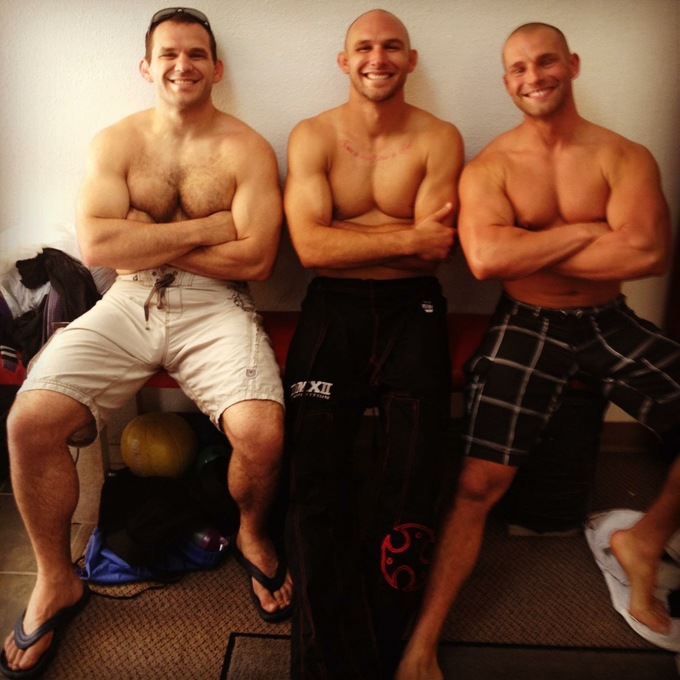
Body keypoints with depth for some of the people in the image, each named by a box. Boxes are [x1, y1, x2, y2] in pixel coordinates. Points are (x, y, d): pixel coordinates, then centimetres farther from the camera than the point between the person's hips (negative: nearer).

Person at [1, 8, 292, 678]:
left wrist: (145, 236, -7)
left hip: (214, 307, -2)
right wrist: (207, 228, -9)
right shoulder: (115, 142, 10)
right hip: (127, 304, 3)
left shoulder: (246, 149, 4)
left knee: (262, 433, -27)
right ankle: (55, 583, 9)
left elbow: (255, 259, -9)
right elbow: (96, 246, -6)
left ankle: (252, 535, 11)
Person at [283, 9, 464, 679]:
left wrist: (343, 231, -7)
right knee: (313, 473, -16)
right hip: (333, 305, 1)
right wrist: (406, 237, -8)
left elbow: (436, 249, -6)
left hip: (410, 306, 0)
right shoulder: (312, 136, 7)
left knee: (409, 485, -16)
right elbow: (310, 246, -8)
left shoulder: (439, 139, 7)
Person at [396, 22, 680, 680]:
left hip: (609, 322, 3)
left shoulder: (625, 156, 3)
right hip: (526, 327, -2)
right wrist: (585, 231, -10)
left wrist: (527, 250, -12)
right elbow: (485, 257, -20)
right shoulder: (489, 166, -1)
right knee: (480, 481, -10)